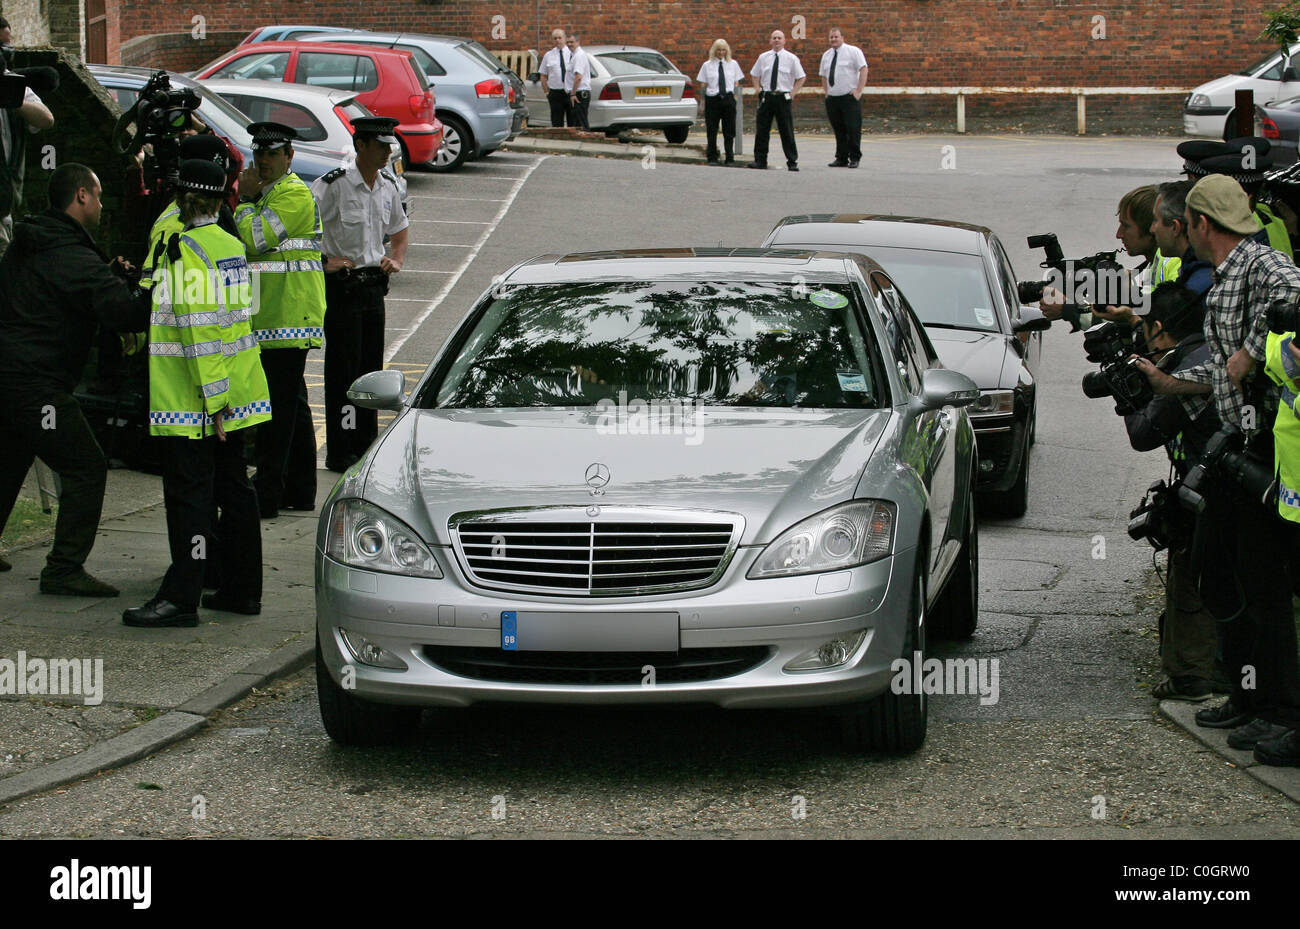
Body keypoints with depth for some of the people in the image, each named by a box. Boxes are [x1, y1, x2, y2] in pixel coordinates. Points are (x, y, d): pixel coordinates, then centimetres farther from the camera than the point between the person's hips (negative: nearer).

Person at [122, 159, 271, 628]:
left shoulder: (186, 250, -17)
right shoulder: (232, 246, 10)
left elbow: (199, 329, -21)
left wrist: (211, 397, -21)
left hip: (192, 400, -9)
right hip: (235, 395, 9)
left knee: (188, 495, -6)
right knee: (233, 487, 13)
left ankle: (181, 596, -5)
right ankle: (242, 589, 19)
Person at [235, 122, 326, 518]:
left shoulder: (294, 193, -11)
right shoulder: (270, 194, 21)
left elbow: (256, 240, -19)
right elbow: (253, 246, 26)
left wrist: (246, 199, -8)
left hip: (288, 319, -11)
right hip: (276, 318, 11)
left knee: (278, 405, -10)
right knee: (292, 404, 14)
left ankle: (267, 494, -10)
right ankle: (300, 490, 20)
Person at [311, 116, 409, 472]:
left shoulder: (387, 186, 8)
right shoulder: (333, 185, -14)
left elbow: (399, 229, 26)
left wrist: (396, 260, 9)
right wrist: (323, 262, -17)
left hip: (374, 283, 7)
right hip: (342, 285, -7)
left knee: (372, 366, 10)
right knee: (343, 367, -3)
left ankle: (367, 443, 20)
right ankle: (340, 453, 1)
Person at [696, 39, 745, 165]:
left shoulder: (733, 64, 10)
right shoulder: (707, 65, 7)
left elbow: (736, 83, 12)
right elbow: (703, 84, 8)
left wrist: (735, 96, 1)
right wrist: (703, 99, -1)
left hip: (728, 99, 1)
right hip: (712, 99, -1)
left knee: (729, 131, 1)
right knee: (711, 131, 2)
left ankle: (730, 158, 8)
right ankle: (712, 158, 11)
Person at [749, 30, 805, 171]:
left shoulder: (791, 58, 0)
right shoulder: (763, 57, 8)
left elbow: (801, 77, 5)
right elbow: (754, 74, 21)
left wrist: (792, 93, -3)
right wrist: (758, 89, 7)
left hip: (783, 97, -3)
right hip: (766, 96, 3)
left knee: (787, 131, -2)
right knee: (762, 130, 3)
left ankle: (792, 162, 3)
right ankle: (760, 160, 11)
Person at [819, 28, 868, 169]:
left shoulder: (853, 51, -2)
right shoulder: (826, 55, 14)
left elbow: (863, 70, -7)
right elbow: (824, 76, 22)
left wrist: (859, 91, -13)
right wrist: (827, 93, 10)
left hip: (850, 97, -5)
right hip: (832, 98, 5)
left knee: (853, 129, -7)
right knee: (838, 130, 5)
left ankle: (854, 158, 0)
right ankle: (841, 159, 11)